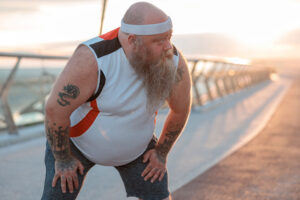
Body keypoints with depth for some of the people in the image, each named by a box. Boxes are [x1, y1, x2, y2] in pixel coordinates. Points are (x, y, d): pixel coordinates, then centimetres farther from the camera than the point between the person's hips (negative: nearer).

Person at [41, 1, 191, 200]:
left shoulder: (174, 62, -24)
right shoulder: (95, 58, -38)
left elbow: (181, 107, -6)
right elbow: (55, 108, -30)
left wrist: (162, 152, -1)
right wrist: (63, 158, -20)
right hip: (77, 135, -3)